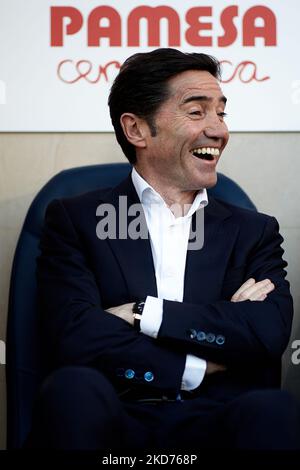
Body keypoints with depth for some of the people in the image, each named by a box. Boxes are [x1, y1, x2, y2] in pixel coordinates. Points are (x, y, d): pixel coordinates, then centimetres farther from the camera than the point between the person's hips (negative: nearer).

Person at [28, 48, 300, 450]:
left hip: (216, 423, 1)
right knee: (75, 386, -33)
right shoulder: (76, 219, 9)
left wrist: (143, 314, -8)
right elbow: (73, 336, -7)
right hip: (118, 422, 0)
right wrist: (202, 365, -4)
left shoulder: (253, 232, 16)